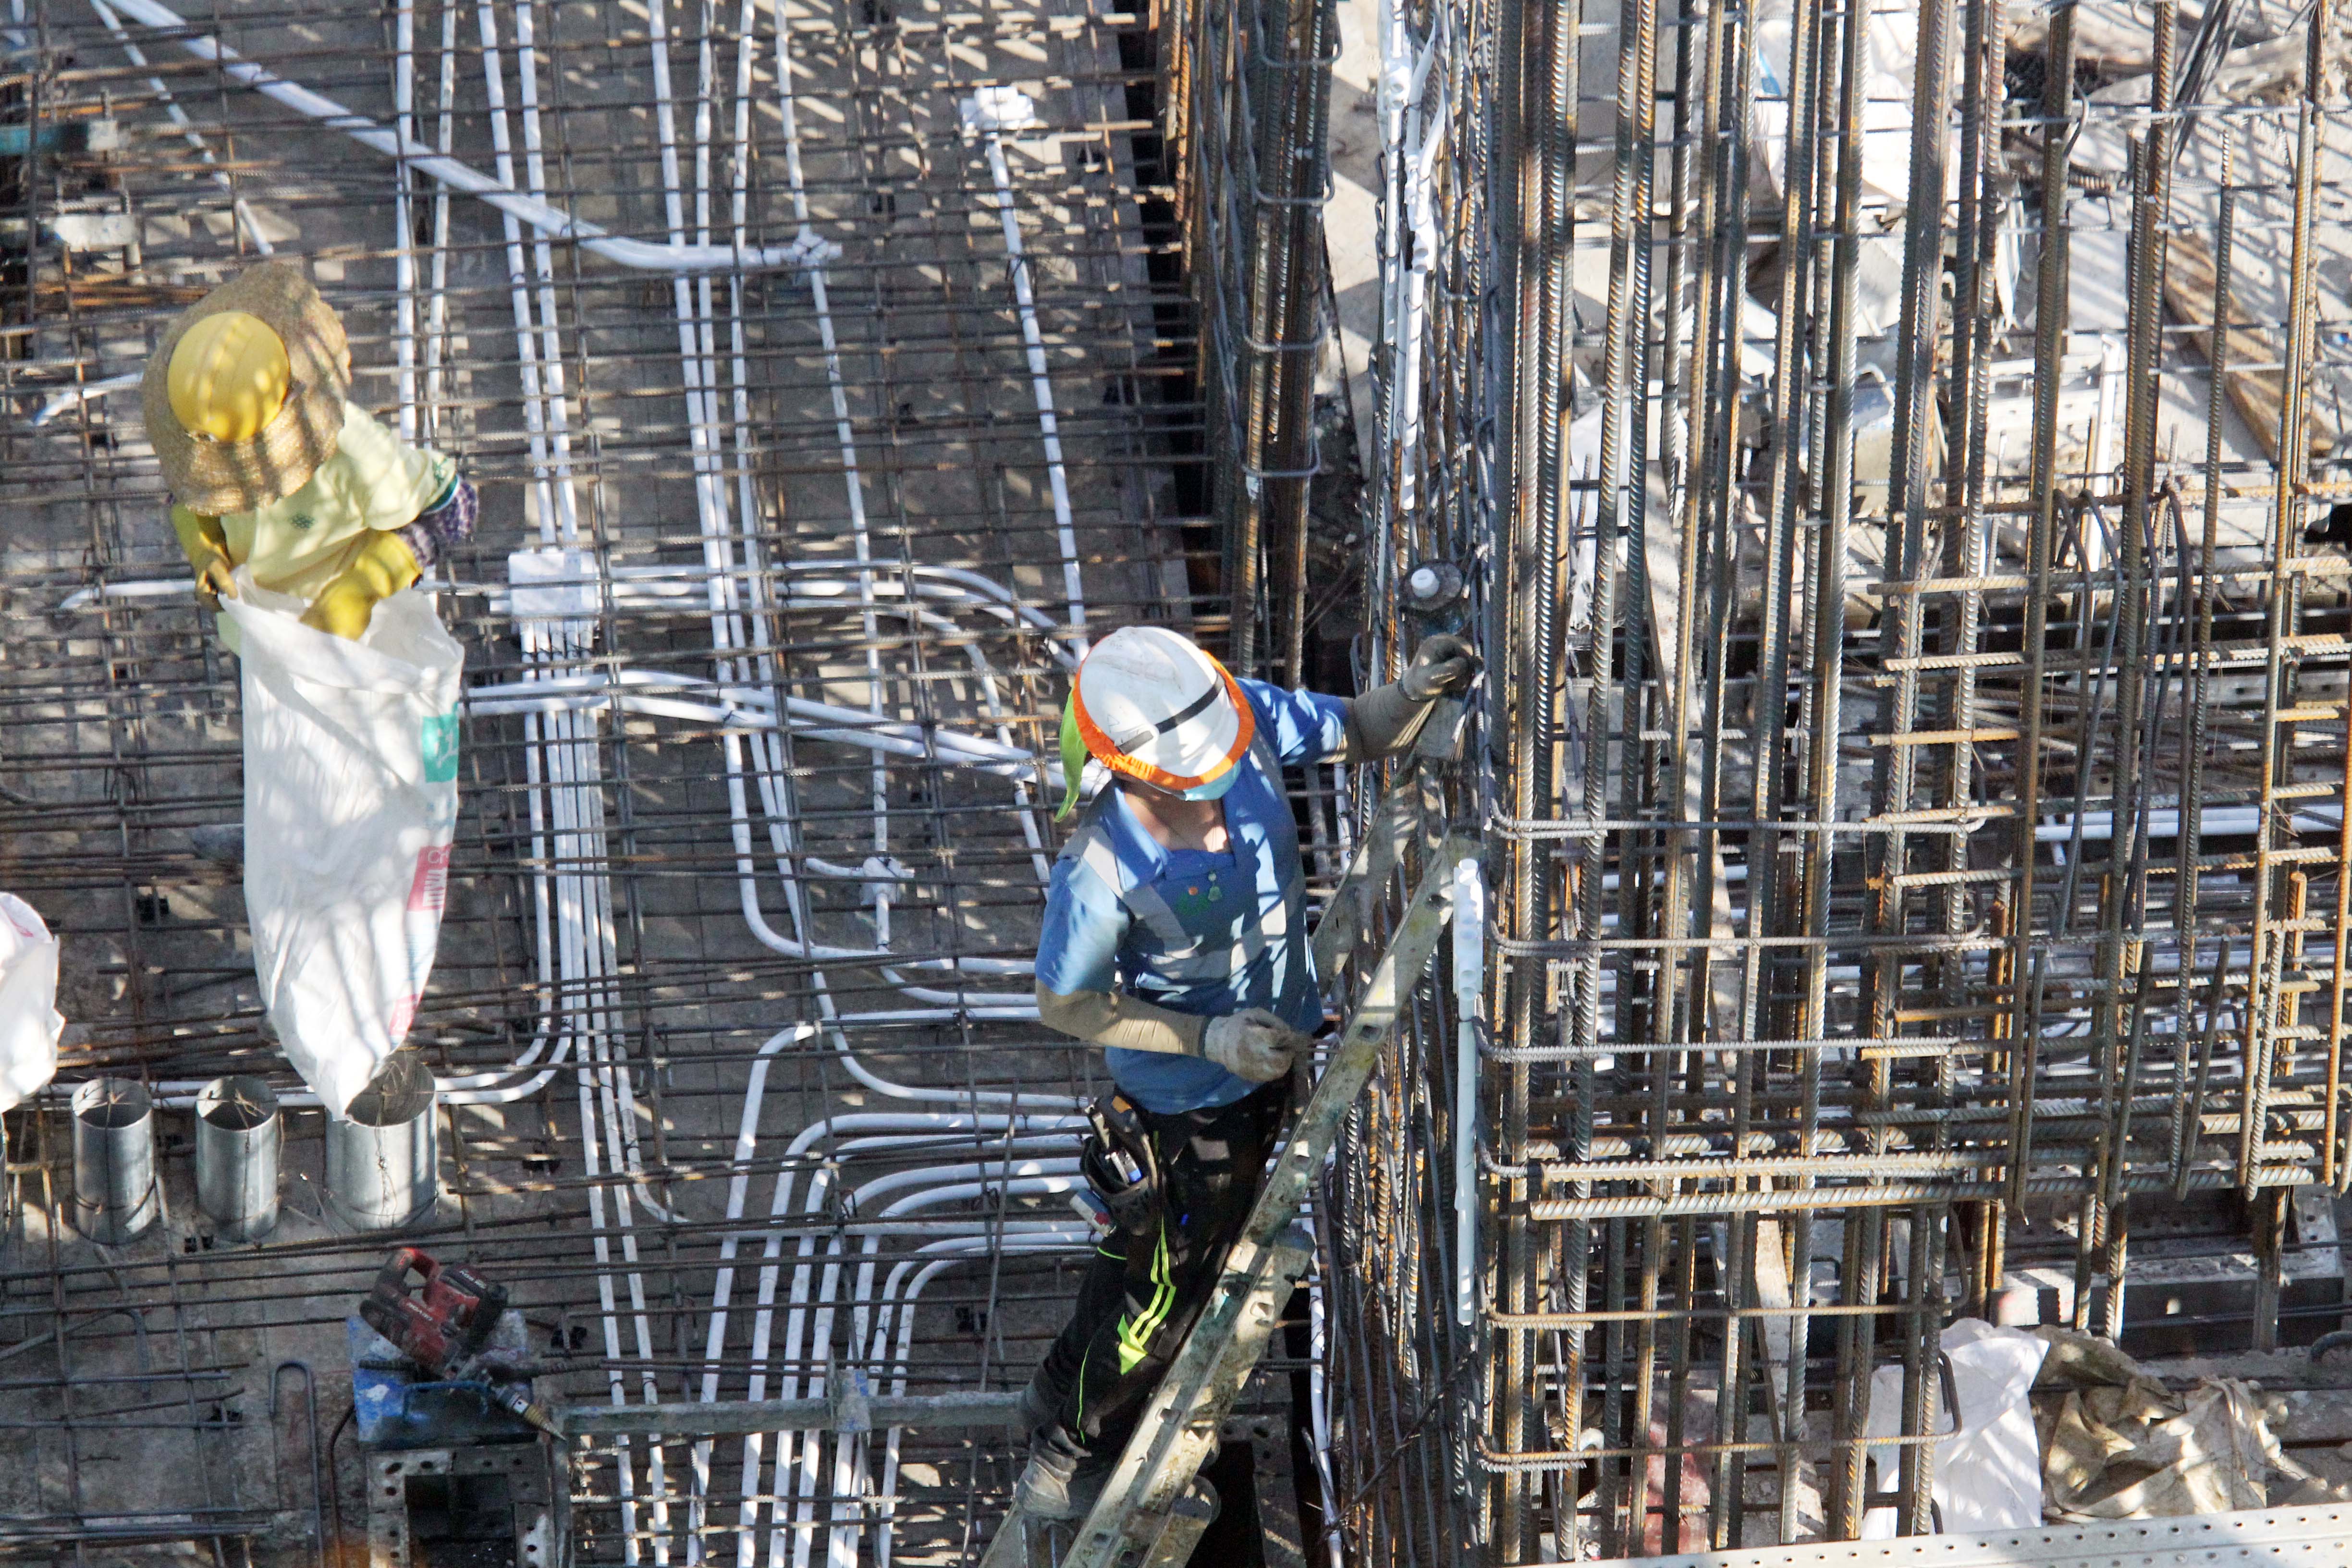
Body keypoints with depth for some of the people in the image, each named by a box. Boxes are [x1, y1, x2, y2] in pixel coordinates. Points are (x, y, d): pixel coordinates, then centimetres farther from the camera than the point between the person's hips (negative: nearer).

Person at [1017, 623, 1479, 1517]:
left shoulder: (1245, 719, -26)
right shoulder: (1102, 874, -38)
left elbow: (1360, 732, -8)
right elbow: (1062, 1007, -21)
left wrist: (1418, 692, -30)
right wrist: (1207, 1039, -27)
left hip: (1274, 1055, 7)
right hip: (1187, 1104, -7)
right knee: (1154, 1296, 16)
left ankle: (1070, 1399, 58)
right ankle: (1068, 1438, 46)